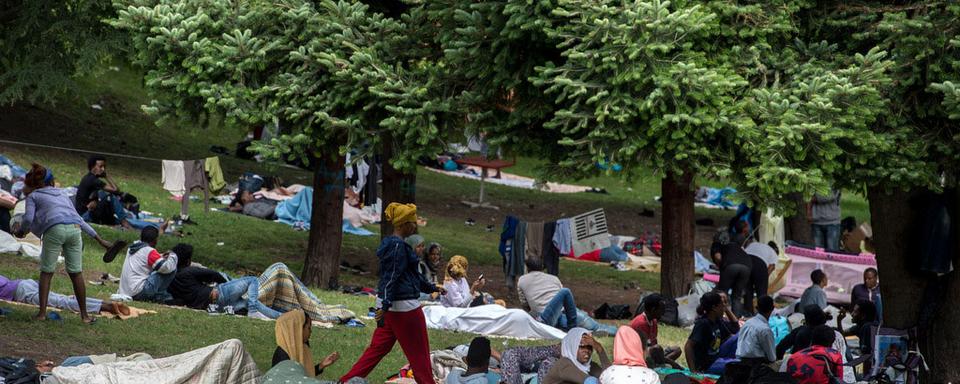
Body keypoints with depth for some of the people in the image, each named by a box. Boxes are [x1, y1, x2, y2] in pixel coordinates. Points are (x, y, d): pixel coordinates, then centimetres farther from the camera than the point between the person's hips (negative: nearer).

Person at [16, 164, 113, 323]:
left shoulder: (33, 196, 18)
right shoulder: (62, 194, 33)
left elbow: (28, 218, 1)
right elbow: (79, 219, 32)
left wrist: (21, 231, 23)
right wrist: (99, 239, 34)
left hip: (55, 230, -4)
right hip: (74, 230, 4)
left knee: (46, 272, 8)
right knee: (76, 273, 10)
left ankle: (42, 312, 2)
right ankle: (84, 314, 12)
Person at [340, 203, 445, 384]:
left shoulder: (389, 242, 14)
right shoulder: (398, 246, -17)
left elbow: (412, 274, 25)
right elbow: (391, 277, -22)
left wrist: (432, 288, 32)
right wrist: (386, 306, -27)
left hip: (388, 304, 10)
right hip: (404, 305, -10)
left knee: (378, 347, 11)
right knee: (418, 351, 3)